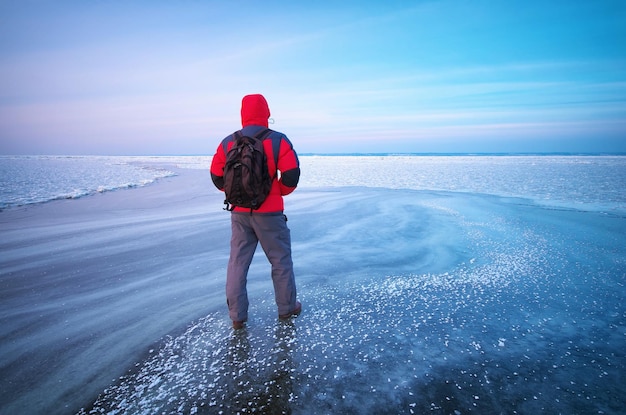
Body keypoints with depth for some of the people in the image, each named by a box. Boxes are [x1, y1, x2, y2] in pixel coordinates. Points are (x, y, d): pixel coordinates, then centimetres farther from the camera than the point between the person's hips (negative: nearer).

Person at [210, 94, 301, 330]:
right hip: (269, 213, -3)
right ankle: (286, 309, 26)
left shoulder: (228, 142, 1)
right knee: (281, 260, 13)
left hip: (239, 213, 3)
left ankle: (237, 316, 20)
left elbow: (217, 176, 5)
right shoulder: (277, 140, -9)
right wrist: (281, 191, 6)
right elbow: (291, 174, -13)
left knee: (237, 262, 13)